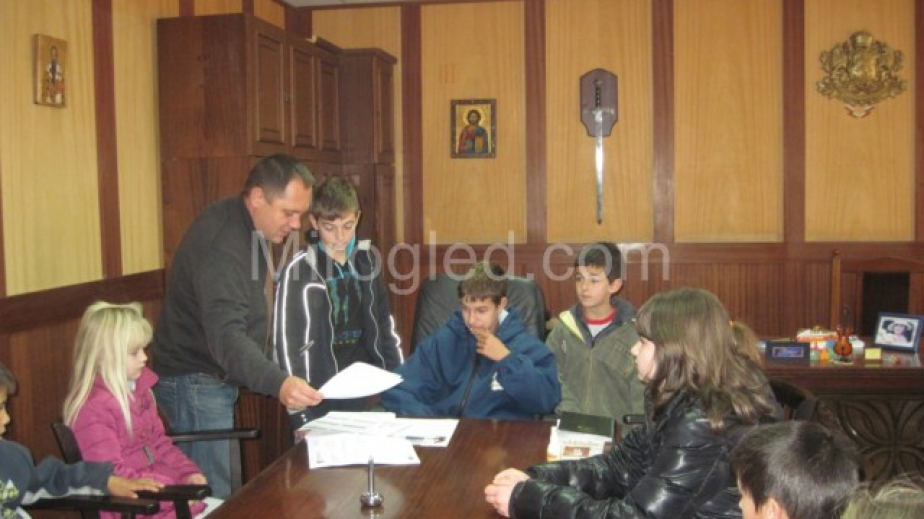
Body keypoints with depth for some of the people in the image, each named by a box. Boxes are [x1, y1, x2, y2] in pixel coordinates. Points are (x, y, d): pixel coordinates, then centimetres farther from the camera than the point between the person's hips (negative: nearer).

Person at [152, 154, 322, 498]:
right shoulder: (223, 244, -26)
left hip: (215, 378, 10)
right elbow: (226, 335, -38)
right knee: (211, 498, -5)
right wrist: (278, 382, -52)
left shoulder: (246, 226, 4)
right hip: (195, 382, -10)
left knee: (224, 489, 17)